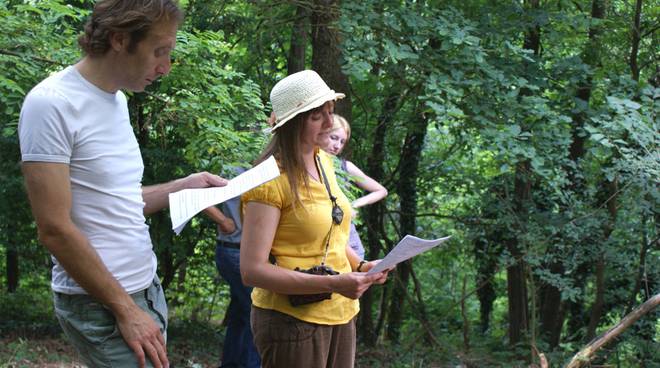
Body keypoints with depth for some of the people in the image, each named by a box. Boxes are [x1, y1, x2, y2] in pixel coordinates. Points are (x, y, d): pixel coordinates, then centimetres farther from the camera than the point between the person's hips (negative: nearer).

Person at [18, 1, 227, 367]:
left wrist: (186, 184, 9)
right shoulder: (51, 104, -16)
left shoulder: (117, 100, 11)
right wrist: (125, 310, -16)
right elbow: (55, 229, -19)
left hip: (148, 290, 8)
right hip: (98, 304, -8)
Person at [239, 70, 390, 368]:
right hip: (292, 318, -7)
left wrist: (360, 265, 3)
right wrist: (332, 284, -26)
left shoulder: (323, 162, 7)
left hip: (340, 314, 7)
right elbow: (252, 270, -21)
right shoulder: (271, 179, -17)